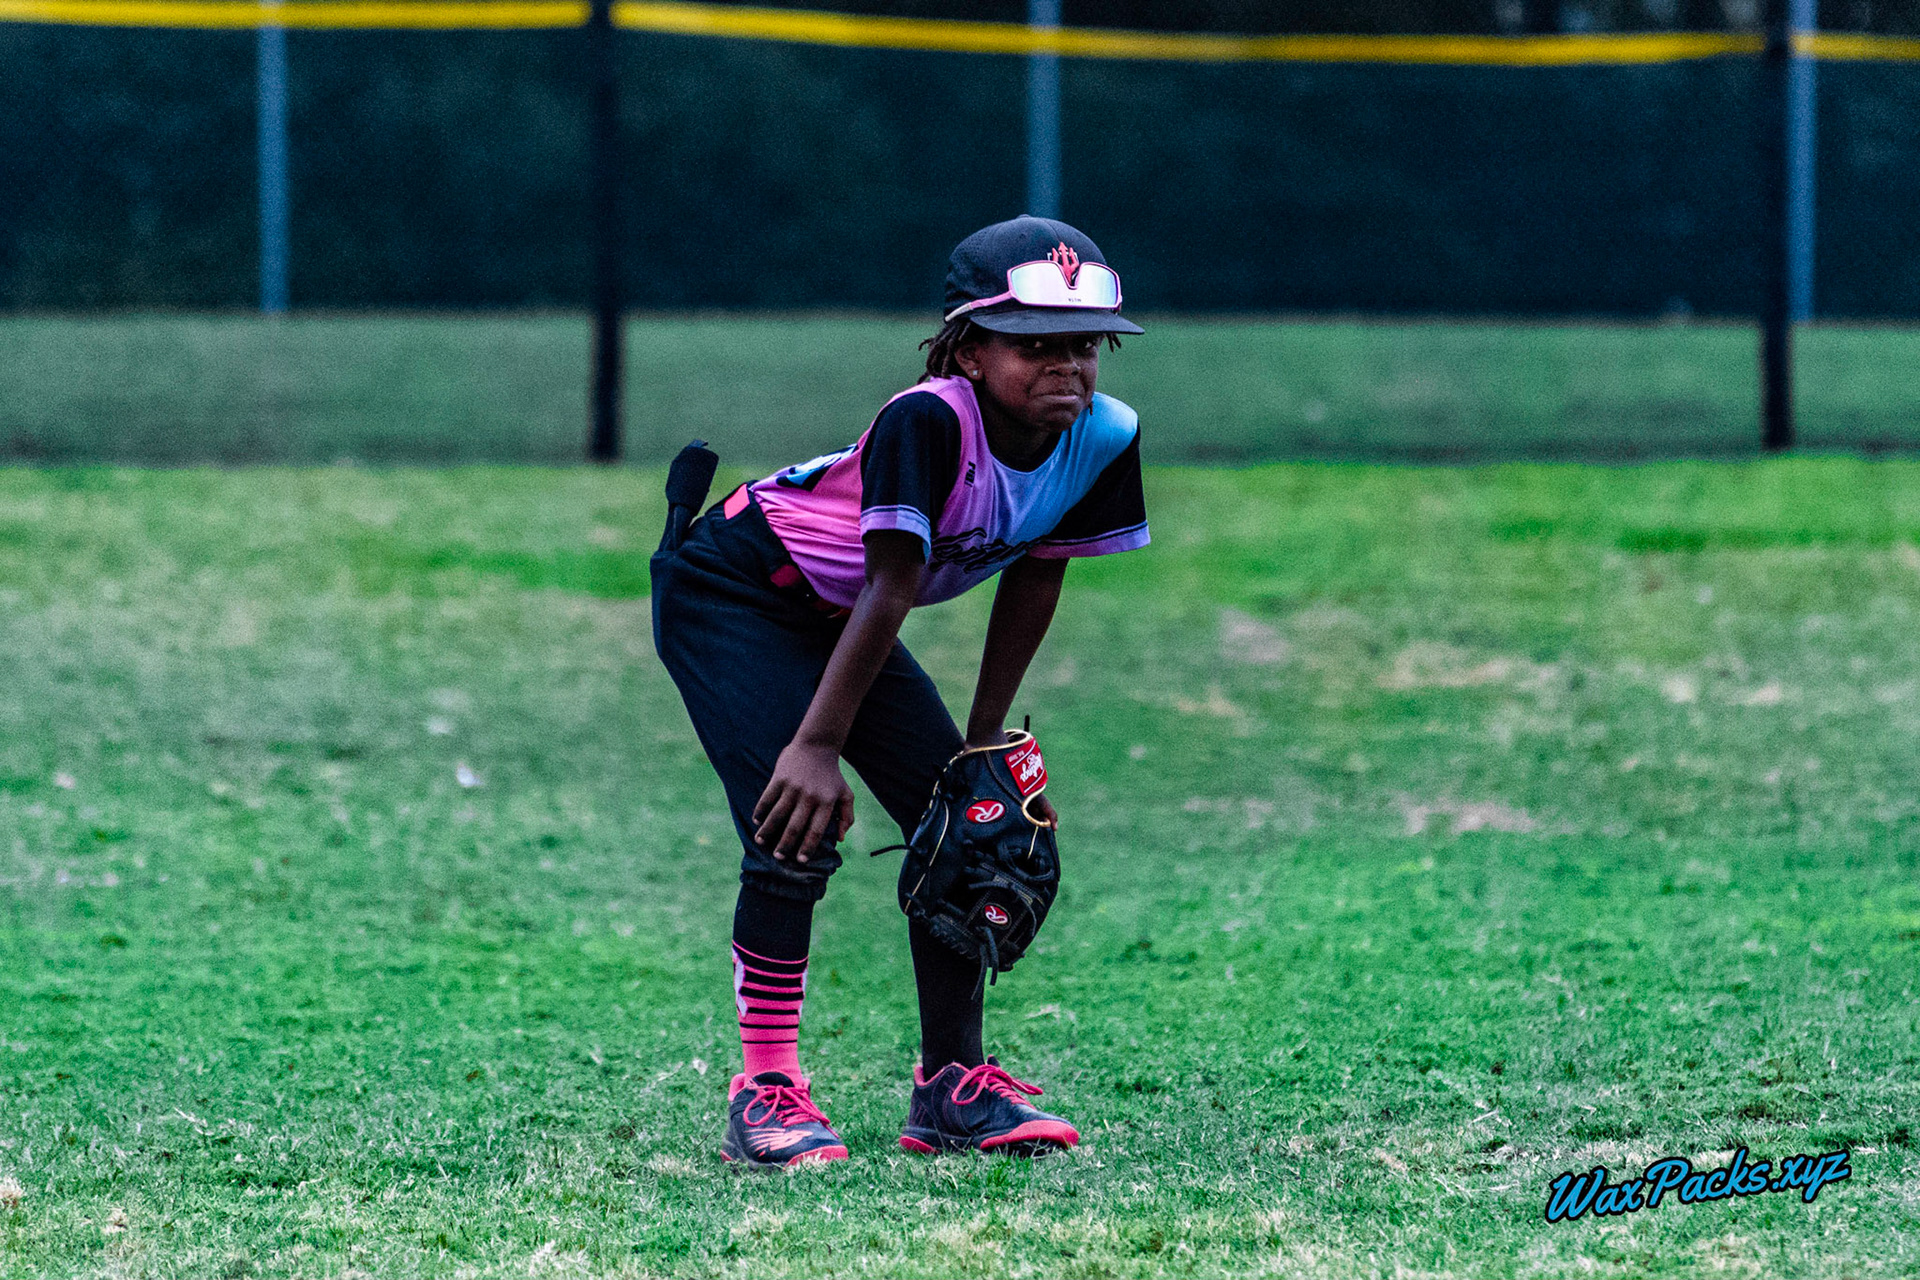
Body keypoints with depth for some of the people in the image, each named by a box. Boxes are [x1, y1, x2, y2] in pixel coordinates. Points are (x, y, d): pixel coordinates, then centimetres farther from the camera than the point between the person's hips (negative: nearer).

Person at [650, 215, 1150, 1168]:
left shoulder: (1104, 440, -15)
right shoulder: (931, 423, -36)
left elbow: (1033, 581, -1)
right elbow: (892, 590, -37)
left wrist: (986, 742, 4)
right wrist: (817, 746, -36)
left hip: (834, 621, 7)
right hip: (728, 594, -7)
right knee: (798, 831, -20)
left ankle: (951, 1086, 12)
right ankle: (764, 1091, -10)